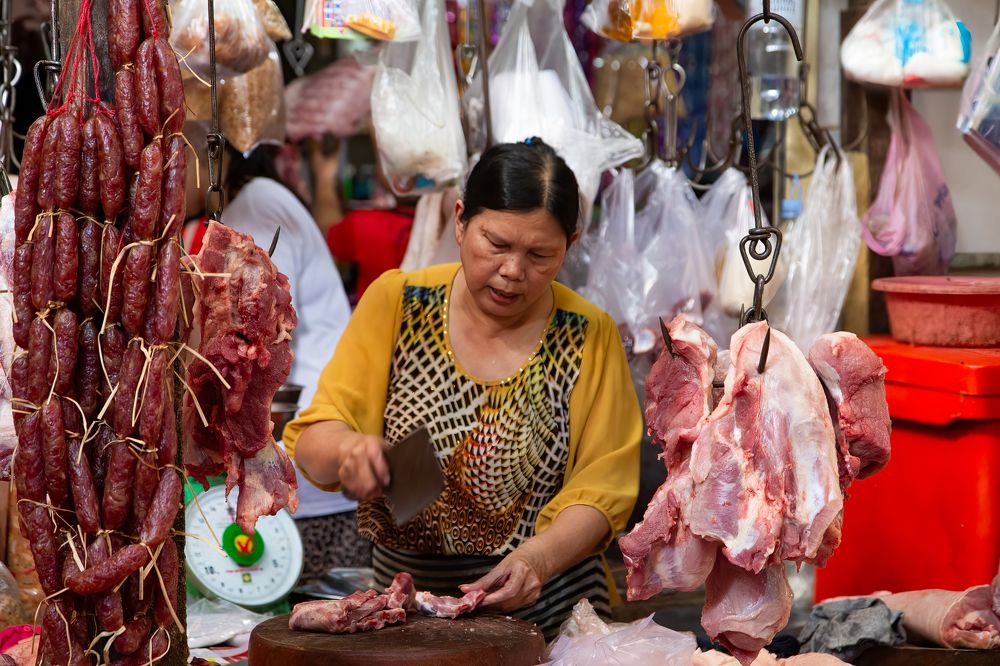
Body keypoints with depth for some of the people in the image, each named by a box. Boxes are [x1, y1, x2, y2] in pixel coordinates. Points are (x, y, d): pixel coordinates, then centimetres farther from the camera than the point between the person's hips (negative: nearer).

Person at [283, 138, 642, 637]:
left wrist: (539, 557, -19)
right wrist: (347, 449, -23)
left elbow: (601, 487, 0)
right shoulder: (395, 303, 2)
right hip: (405, 604, 2)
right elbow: (311, 442, 1)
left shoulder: (589, 336, 1)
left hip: (550, 611, -1)